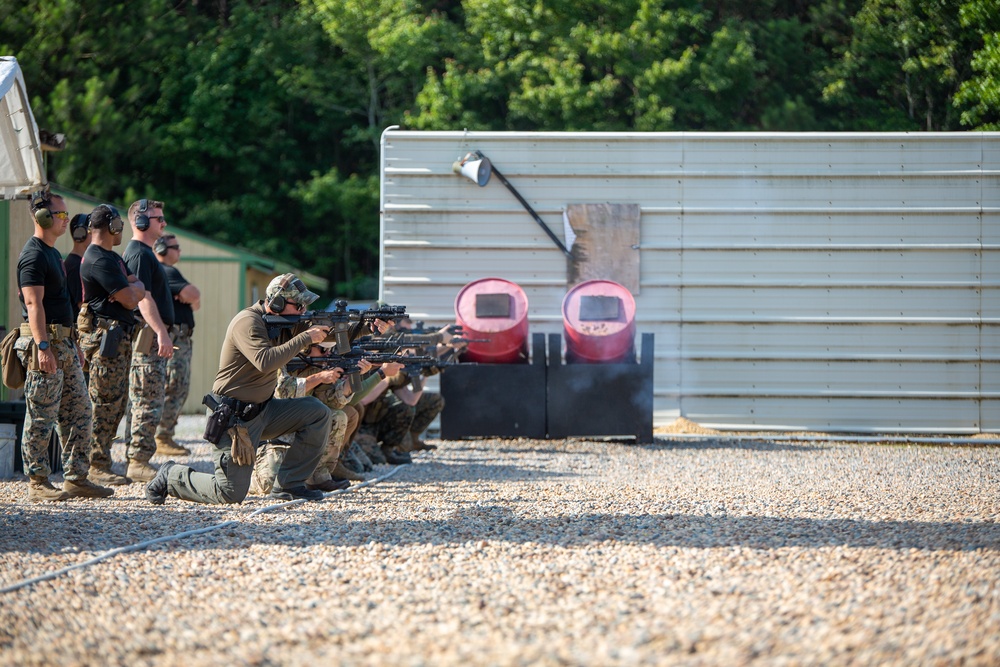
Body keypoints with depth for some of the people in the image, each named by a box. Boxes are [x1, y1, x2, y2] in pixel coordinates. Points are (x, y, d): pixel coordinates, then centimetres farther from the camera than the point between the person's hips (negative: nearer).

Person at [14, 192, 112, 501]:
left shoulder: (53, 254, 18)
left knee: (79, 411, 9)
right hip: (45, 344, -10)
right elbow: (34, 304, -20)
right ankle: (38, 484, 0)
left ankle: (76, 478, 13)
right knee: (41, 417, -5)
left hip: (64, 344, 10)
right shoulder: (33, 256, -12)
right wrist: (43, 347, -27)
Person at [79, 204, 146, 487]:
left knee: (117, 402, 10)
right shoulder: (98, 260, -14)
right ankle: (98, 466, -9)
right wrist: (130, 291, 4)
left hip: (120, 337, 10)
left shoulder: (113, 258, 20)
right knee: (107, 403, -10)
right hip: (105, 336, -10)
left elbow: (140, 290, 14)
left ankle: (102, 461, 13)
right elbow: (130, 300, -16)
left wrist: (128, 289, -6)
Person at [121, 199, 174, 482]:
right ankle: (139, 462, -12)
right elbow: (143, 298, -20)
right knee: (149, 404, -11)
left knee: (144, 403, 11)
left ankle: (137, 460, 13)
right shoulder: (139, 254, -12)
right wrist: (161, 332, -26)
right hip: (148, 335, -11)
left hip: (150, 335, 11)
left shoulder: (143, 253, 21)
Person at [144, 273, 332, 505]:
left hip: (263, 409, 9)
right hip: (235, 418, -9)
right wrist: (305, 338, -28)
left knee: (318, 413, -5)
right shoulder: (248, 322, -19)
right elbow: (265, 362, -33)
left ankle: (288, 485, 3)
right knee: (231, 494, -13)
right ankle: (171, 477, 12)